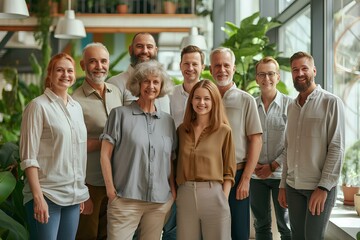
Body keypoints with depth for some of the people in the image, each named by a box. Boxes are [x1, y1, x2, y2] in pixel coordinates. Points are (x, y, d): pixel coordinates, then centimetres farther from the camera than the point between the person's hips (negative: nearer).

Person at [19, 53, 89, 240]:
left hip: (73, 196, 6)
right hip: (46, 195, -6)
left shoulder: (77, 107, 12)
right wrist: (38, 196, -17)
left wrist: (82, 192, 13)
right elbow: (28, 157, -11)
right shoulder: (39, 106, -7)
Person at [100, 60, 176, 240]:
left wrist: (173, 191, 6)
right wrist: (111, 189, -6)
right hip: (126, 199, -4)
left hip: (160, 201, 4)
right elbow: (105, 155, 0)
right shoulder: (120, 114, 2)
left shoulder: (167, 120, 14)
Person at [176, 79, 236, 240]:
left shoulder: (224, 131, -1)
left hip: (213, 194, -3)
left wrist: (224, 199, -7)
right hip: (185, 194, 3)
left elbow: (229, 171, 0)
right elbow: (177, 164, 14)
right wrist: (175, 193, 5)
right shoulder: (182, 130, 9)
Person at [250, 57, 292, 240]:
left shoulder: (289, 104, -3)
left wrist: (273, 166, -10)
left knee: (286, 225, 3)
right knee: (261, 224, 11)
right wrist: (252, 164, -5)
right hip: (256, 175, 3)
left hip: (281, 174, -3)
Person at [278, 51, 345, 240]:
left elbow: (337, 148, -10)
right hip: (293, 187, 5)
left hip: (320, 187, -5)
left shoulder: (331, 102, -5)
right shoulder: (291, 107, 14)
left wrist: (324, 187, -16)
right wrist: (283, 185, 11)